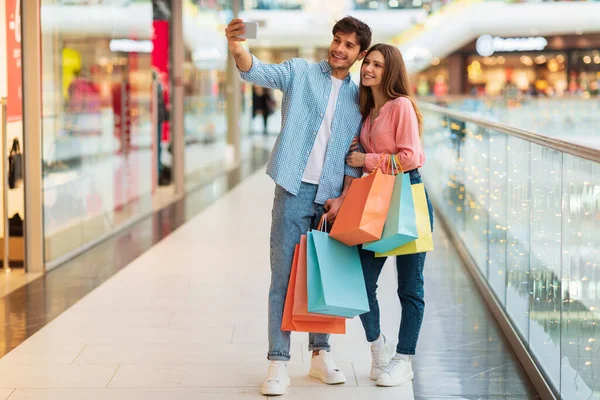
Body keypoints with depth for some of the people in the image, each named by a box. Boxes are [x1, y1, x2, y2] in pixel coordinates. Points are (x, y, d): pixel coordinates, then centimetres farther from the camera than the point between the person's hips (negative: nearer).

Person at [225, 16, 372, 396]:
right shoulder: (300, 72, 2)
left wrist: (343, 197, -3)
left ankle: (321, 354, 22)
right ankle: (279, 364, 0)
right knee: (284, 277, -3)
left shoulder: (358, 97, 10)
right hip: (295, 191, -3)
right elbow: (258, 72, -15)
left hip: (332, 198, 3)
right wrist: (237, 48, -36)